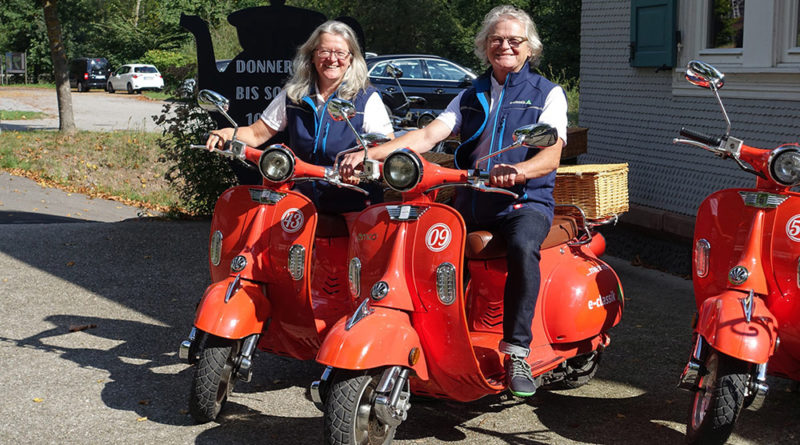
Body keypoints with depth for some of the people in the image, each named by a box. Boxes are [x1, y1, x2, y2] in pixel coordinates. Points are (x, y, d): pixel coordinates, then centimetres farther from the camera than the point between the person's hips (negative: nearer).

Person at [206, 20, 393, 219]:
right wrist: (228, 133, -7)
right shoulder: (293, 94, 9)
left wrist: (362, 155, -31)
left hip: (355, 204, -3)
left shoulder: (367, 98, -2)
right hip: (304, 198, 3)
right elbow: (257, 133, 15)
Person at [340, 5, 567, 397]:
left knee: (523, 248, -37)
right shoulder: (471, 96, 20)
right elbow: (429, 134, 6)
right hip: (470, 201, 4)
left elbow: (551, 155, -8)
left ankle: (516, 351, -29)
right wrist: (372, 153, -11)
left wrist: (516, 171, -32)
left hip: (526, 202, -3)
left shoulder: (548, 93, 8)